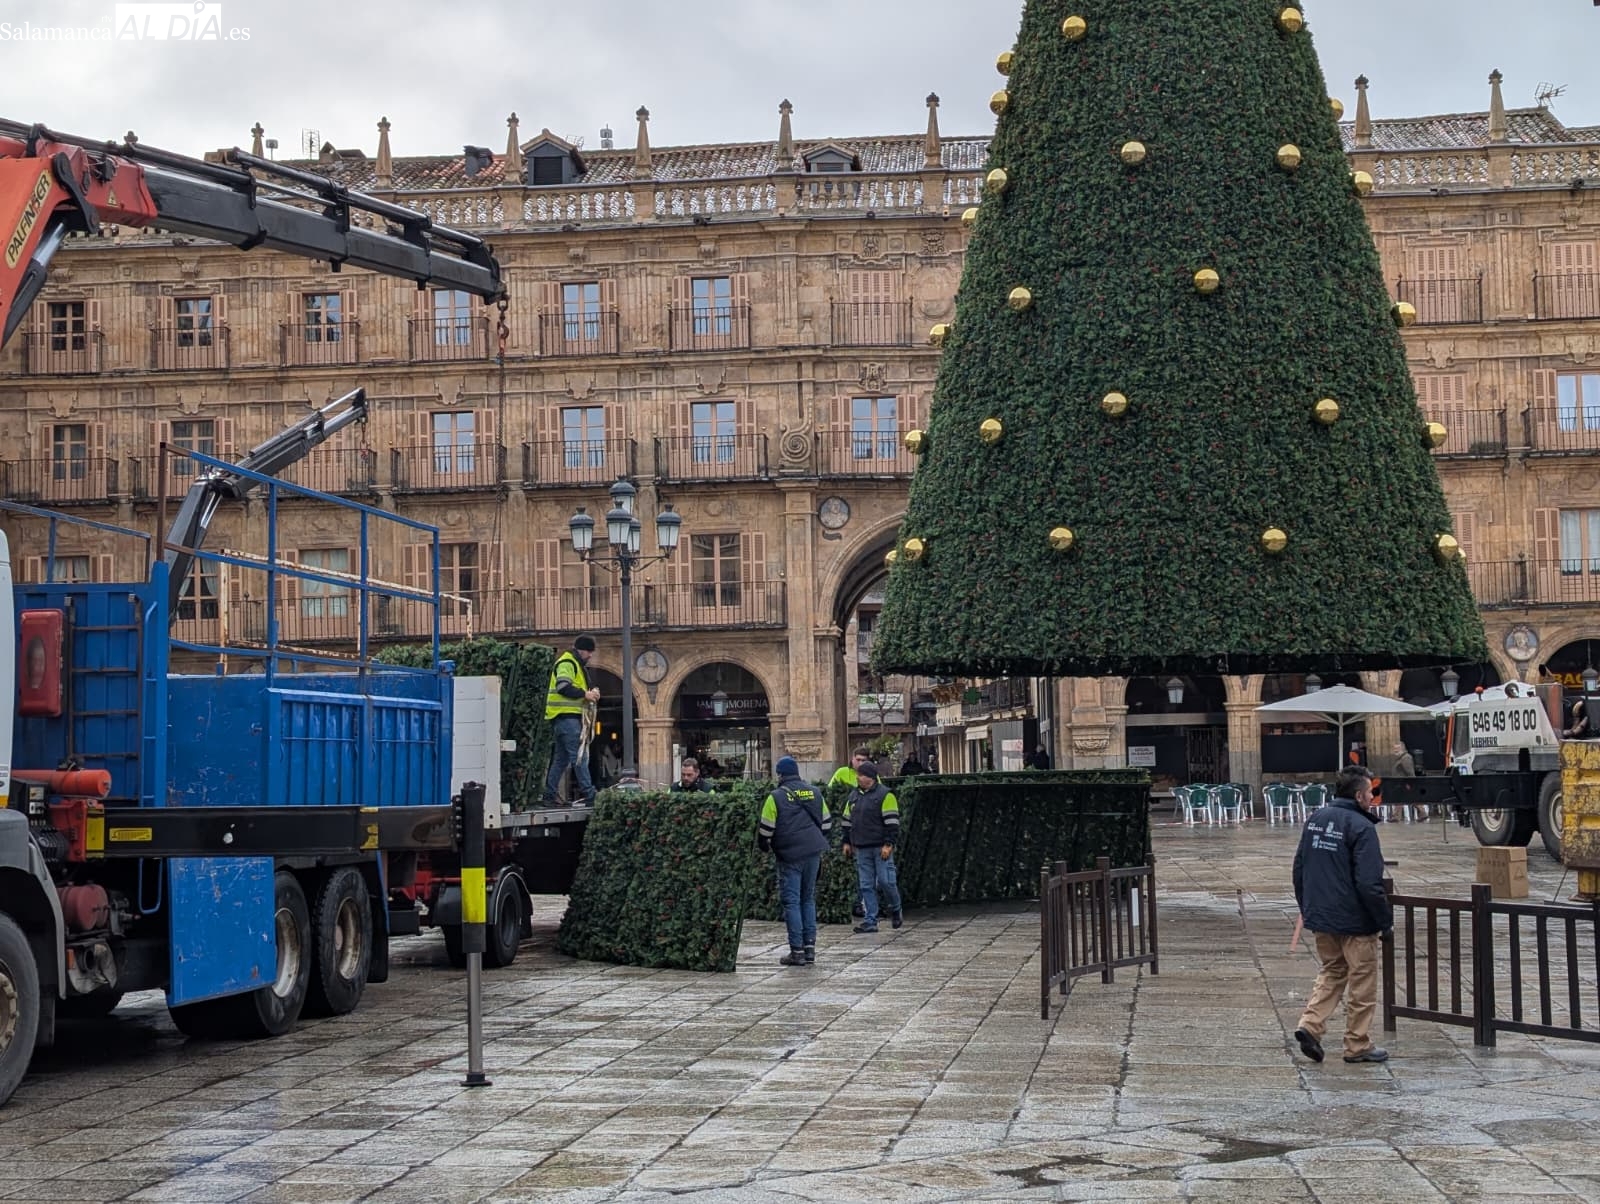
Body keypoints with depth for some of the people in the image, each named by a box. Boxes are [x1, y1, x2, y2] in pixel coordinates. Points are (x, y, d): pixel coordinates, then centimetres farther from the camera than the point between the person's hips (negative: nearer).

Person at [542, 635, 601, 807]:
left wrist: (588, 694, 11)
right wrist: (584, 694, -17)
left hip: (566, 718, 11)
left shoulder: (574, 664, 24)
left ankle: (550, 796, 12)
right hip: (566, 717, -11)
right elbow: (563, 687, -22)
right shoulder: (567, 663, -9)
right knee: (578, 756, -12)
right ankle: (589, 796, -15)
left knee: (561, 759, 11)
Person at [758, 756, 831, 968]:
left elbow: (766, 830, -7)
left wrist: (765, 847, 12)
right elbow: (827, 823, 14)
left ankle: (797, 951, -2)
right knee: (809, 898, 14)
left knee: (791, 901, 0)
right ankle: (810, 948, 11)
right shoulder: (814, 793, 8)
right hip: (813, 853, 5)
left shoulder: (776, 797, -7)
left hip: (789, 855, -5)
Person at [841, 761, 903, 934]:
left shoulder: (884, 795, -6)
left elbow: (892, 822, -11)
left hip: (881, 848, -6)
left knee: (885, 881, -6)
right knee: (866, 885, 4)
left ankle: (895, 911, 18)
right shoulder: (854, 795, 14)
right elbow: (848, 820, 22)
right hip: (862, 849, 6)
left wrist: (888, 844, -16)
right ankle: (870, 921, 5)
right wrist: (847, 842, 17)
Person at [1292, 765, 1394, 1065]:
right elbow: (1369, 883, -21)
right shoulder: (1361, 827, -17)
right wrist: (1386, 919, -10)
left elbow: (1299, 869, 13)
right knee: (1362, 983, 7)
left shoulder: (1315, 820, 6)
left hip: (1320, 918, 7)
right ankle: (1358, 1046, 13)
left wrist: (1307, 909, 22)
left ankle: (1310, 1025, 4)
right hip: (1355, 922, -7)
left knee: (1331, 973, 21)